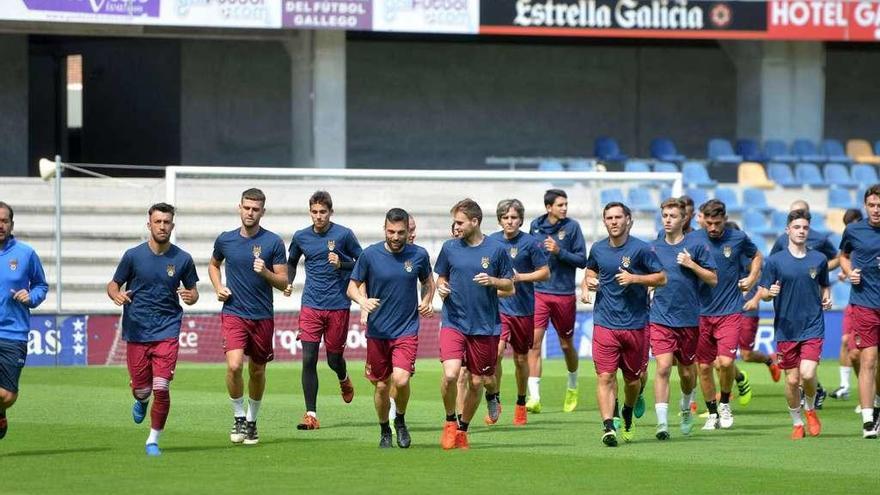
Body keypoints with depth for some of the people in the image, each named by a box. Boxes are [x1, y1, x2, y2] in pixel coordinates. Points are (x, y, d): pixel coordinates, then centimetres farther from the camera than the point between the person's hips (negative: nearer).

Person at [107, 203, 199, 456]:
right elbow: (113, 285, 7)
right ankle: (141, 402, 43)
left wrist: (190, 297, -13)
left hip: (167, 332, 0)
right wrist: (117, 295, -17)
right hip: (137, 332, 0)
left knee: (161, 388, -12)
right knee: (141, 389, 3)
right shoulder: (133, 255, -1)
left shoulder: (182, 259, 2)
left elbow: (193, 292, 12)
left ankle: (154, 440, 4)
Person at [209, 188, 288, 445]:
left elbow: (283, 282, -1)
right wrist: (218, 287, 5)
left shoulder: (273, 242, -3)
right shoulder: (225, 240, 3)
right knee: (234, 365, -19)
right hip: (233, 313, 0)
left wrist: (265, 272, -20)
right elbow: (213, 264, 23)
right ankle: (239, 417, -1)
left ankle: (252, 421, 30)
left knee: (257, 371, 10)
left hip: (263, 316, 0)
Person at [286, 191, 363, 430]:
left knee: (334, 359, 7)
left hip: (338, 305, -2)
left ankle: (344, 380, 45)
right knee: (308, 359, -9)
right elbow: (291, 262, 24)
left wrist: (342, 264, -16)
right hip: (311, 306, 2)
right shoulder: (301, 237, 5)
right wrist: (288, 283, 7)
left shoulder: (344, 235, -4)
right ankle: (311, 415, -7)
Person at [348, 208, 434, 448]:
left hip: (407, 331, -1)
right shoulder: (370, 255, -5)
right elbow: (352, 286, 4)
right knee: (381, 386, 7)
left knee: (401, 379, -19)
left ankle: (400, 420, 10)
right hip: (377, 332, 1)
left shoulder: (419, 255, -1)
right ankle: (384, 431, 31)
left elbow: (428, 281, 19)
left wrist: (427, 301, -1)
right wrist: (362, 300, -18)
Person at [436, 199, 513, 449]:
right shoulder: (450, 248, 3)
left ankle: (462, 430, 27)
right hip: (454, 322, 0)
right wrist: (441, 286, -6)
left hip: (485, 326, 0)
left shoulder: (496, 249, -2)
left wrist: (492, 281, -14)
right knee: (451, 373, -20)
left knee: (476, 382, 7)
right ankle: (450, 422, 4)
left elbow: (509, 285, 6)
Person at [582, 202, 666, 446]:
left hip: (635, 324, -1)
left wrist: (634, 278, -16)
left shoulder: (640, 249, -5)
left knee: (633, 379, 11)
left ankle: (628, 415, 39)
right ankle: (608, 427, -18)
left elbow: (662, 278, -3)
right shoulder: (598, 249, 7)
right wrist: (586, 284, 6)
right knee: (605, 376, -12)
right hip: (605, 323, 2)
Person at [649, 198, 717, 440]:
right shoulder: (654, 248, 6)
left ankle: (686, 408, 42)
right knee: (663, 367, -15)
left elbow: (713, 279, -2)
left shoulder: (695, 246, -2)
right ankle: (662, 422, -17)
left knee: (687, 371, 12)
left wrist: (691, 265, -14)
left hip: (689, 318, 0)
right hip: (661, 318, 1)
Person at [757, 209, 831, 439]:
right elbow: (762, 293, 2)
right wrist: (770, 292, -20)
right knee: (792, 379, 3)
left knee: (807, 374, -15)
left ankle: (810, 409, 14)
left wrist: (826, 298, 0)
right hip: (786, 329, 0)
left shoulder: (819, 259, 5)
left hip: (813, 327, 0)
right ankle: (797, 423, 22)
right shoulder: (775, 261, 0)